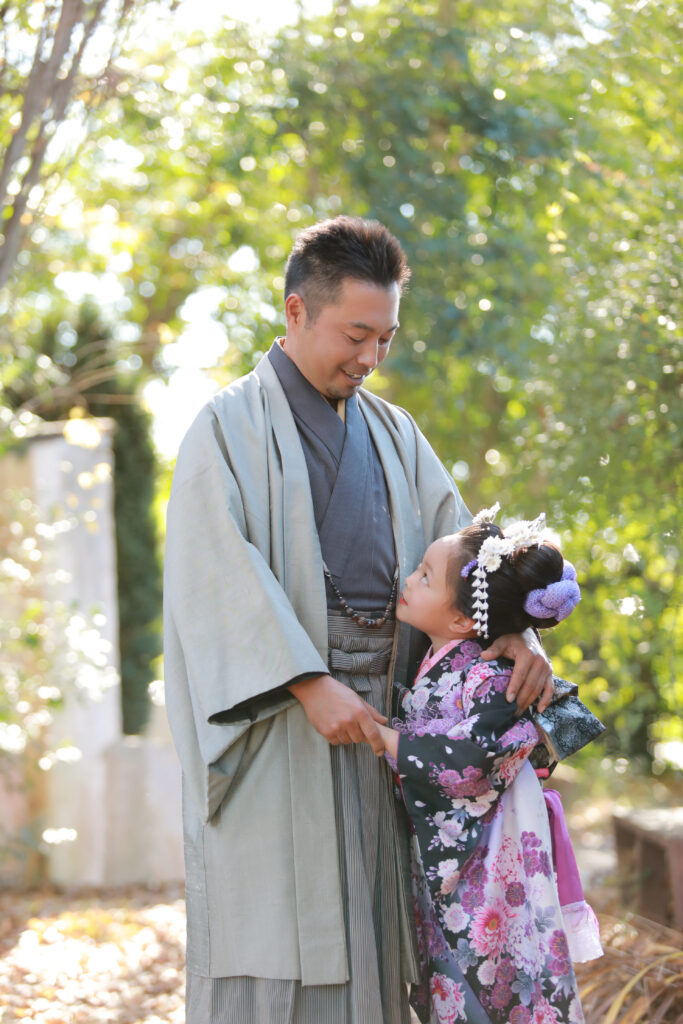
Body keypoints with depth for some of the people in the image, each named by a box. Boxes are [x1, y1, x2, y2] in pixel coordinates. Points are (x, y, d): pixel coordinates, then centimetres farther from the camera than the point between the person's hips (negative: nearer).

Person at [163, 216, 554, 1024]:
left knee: (362, 945, 5)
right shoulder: (230, 429, -3)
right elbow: (219, 571, -14)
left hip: (372, 717, 6)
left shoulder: (392, 435, 16)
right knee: (269, 942, -7)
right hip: (272, 719, -6)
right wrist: (308, 683, -24)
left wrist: (513, 631, -12)